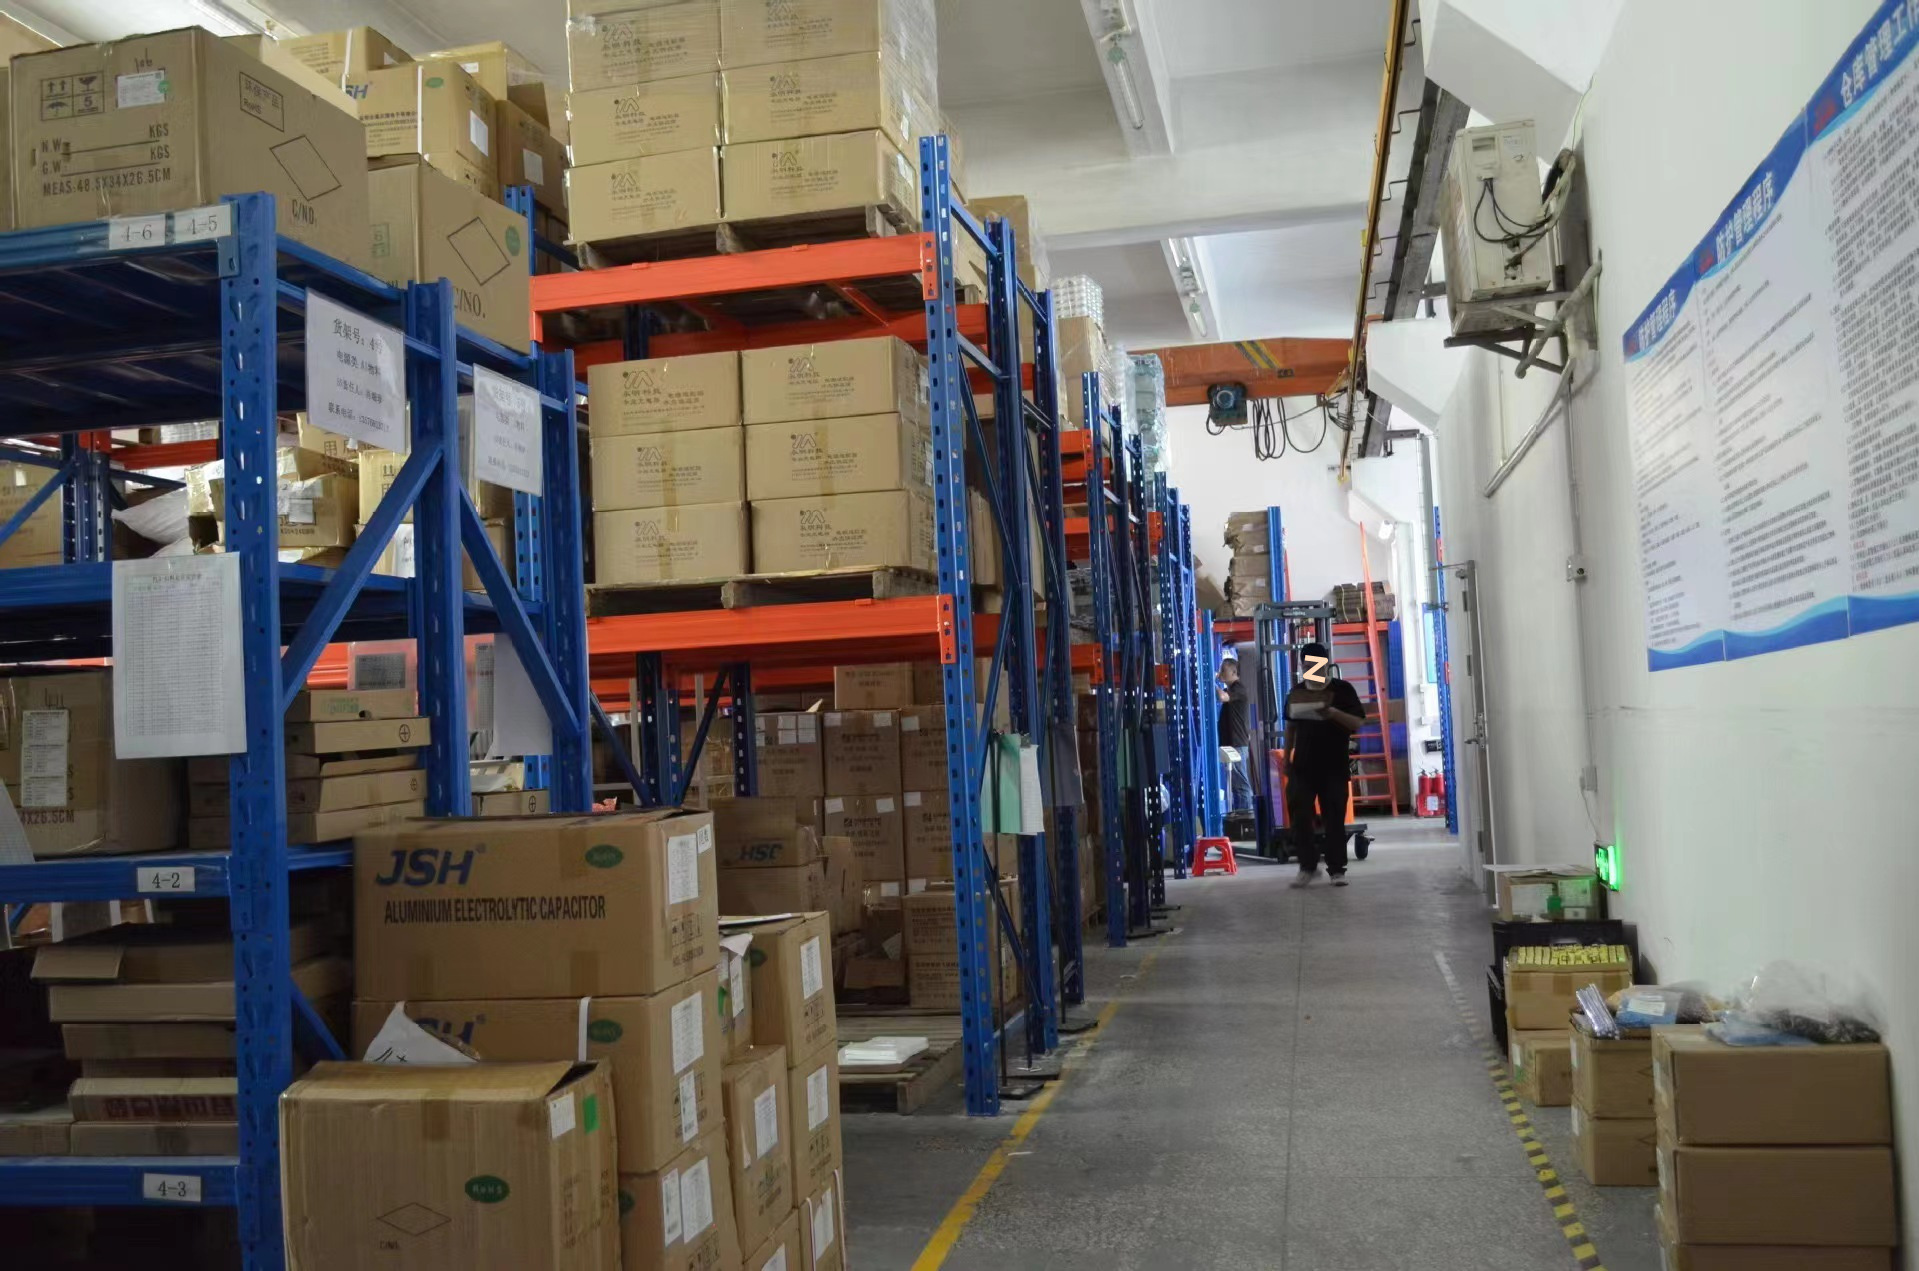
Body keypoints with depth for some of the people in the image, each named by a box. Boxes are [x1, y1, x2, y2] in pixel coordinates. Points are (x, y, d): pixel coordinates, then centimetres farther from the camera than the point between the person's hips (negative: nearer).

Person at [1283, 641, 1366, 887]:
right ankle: (1307, 866, 9)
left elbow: (1358, 722, -8)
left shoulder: (1342, 689, -2)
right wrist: (1287, 756, 10)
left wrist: (1334, 713, -25)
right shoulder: (1296, 691, 9)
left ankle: (1337, 869, 8)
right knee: (1298, 816, -2)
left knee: (1334, 818, 1)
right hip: (1302, 765, 3)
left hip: (1334, 766, -3)